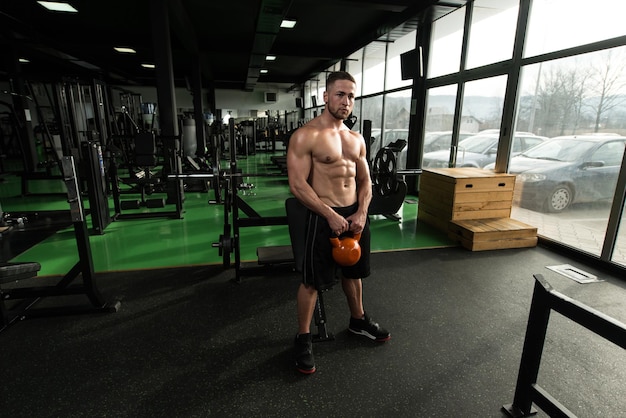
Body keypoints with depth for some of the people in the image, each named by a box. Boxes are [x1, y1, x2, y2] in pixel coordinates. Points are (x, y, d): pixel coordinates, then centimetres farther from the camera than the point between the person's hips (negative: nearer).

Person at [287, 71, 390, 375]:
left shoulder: (356, 139, 10)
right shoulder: (305, 136, -11)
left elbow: (365, 181, 12)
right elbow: (297, 185, -17)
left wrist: (361, 212, -5)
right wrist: (331, 215, -21)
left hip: (356, 213, 7)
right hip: (325, 216, -6)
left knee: (354, 272, 22)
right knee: (313, 281, 3)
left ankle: (358, 320, 45)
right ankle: (303, 339, 23)